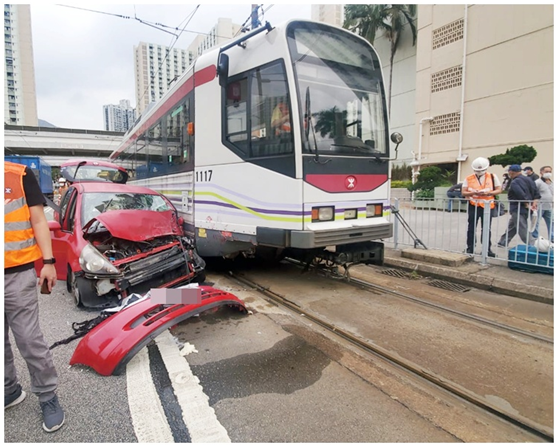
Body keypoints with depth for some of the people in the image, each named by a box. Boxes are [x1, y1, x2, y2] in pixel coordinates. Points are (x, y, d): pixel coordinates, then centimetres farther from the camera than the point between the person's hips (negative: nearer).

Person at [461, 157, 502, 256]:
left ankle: (487, 249, 15)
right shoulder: (468, 179, 2)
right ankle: (470, 248, 14)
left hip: (487, 206, 0)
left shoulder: (492, 177, 3)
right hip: (473, 206, 0)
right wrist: (473, 193, -18)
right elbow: (463, 192, 1)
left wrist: (488, 193, -15)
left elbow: (499, 190, 3)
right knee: (471, 228, 5)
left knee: (486, 229, 6)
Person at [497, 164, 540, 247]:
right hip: (526, 210, 10)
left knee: (523, 230, -6)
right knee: (511, 226, 20)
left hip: (518, 210, -10)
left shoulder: (514, 183, -16)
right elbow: (536, 193, 7)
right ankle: (503, 242, 30)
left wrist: (528, 205, -14)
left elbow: (521, 196, -24)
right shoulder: (528, 179, 11)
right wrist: (534, 203, 2)